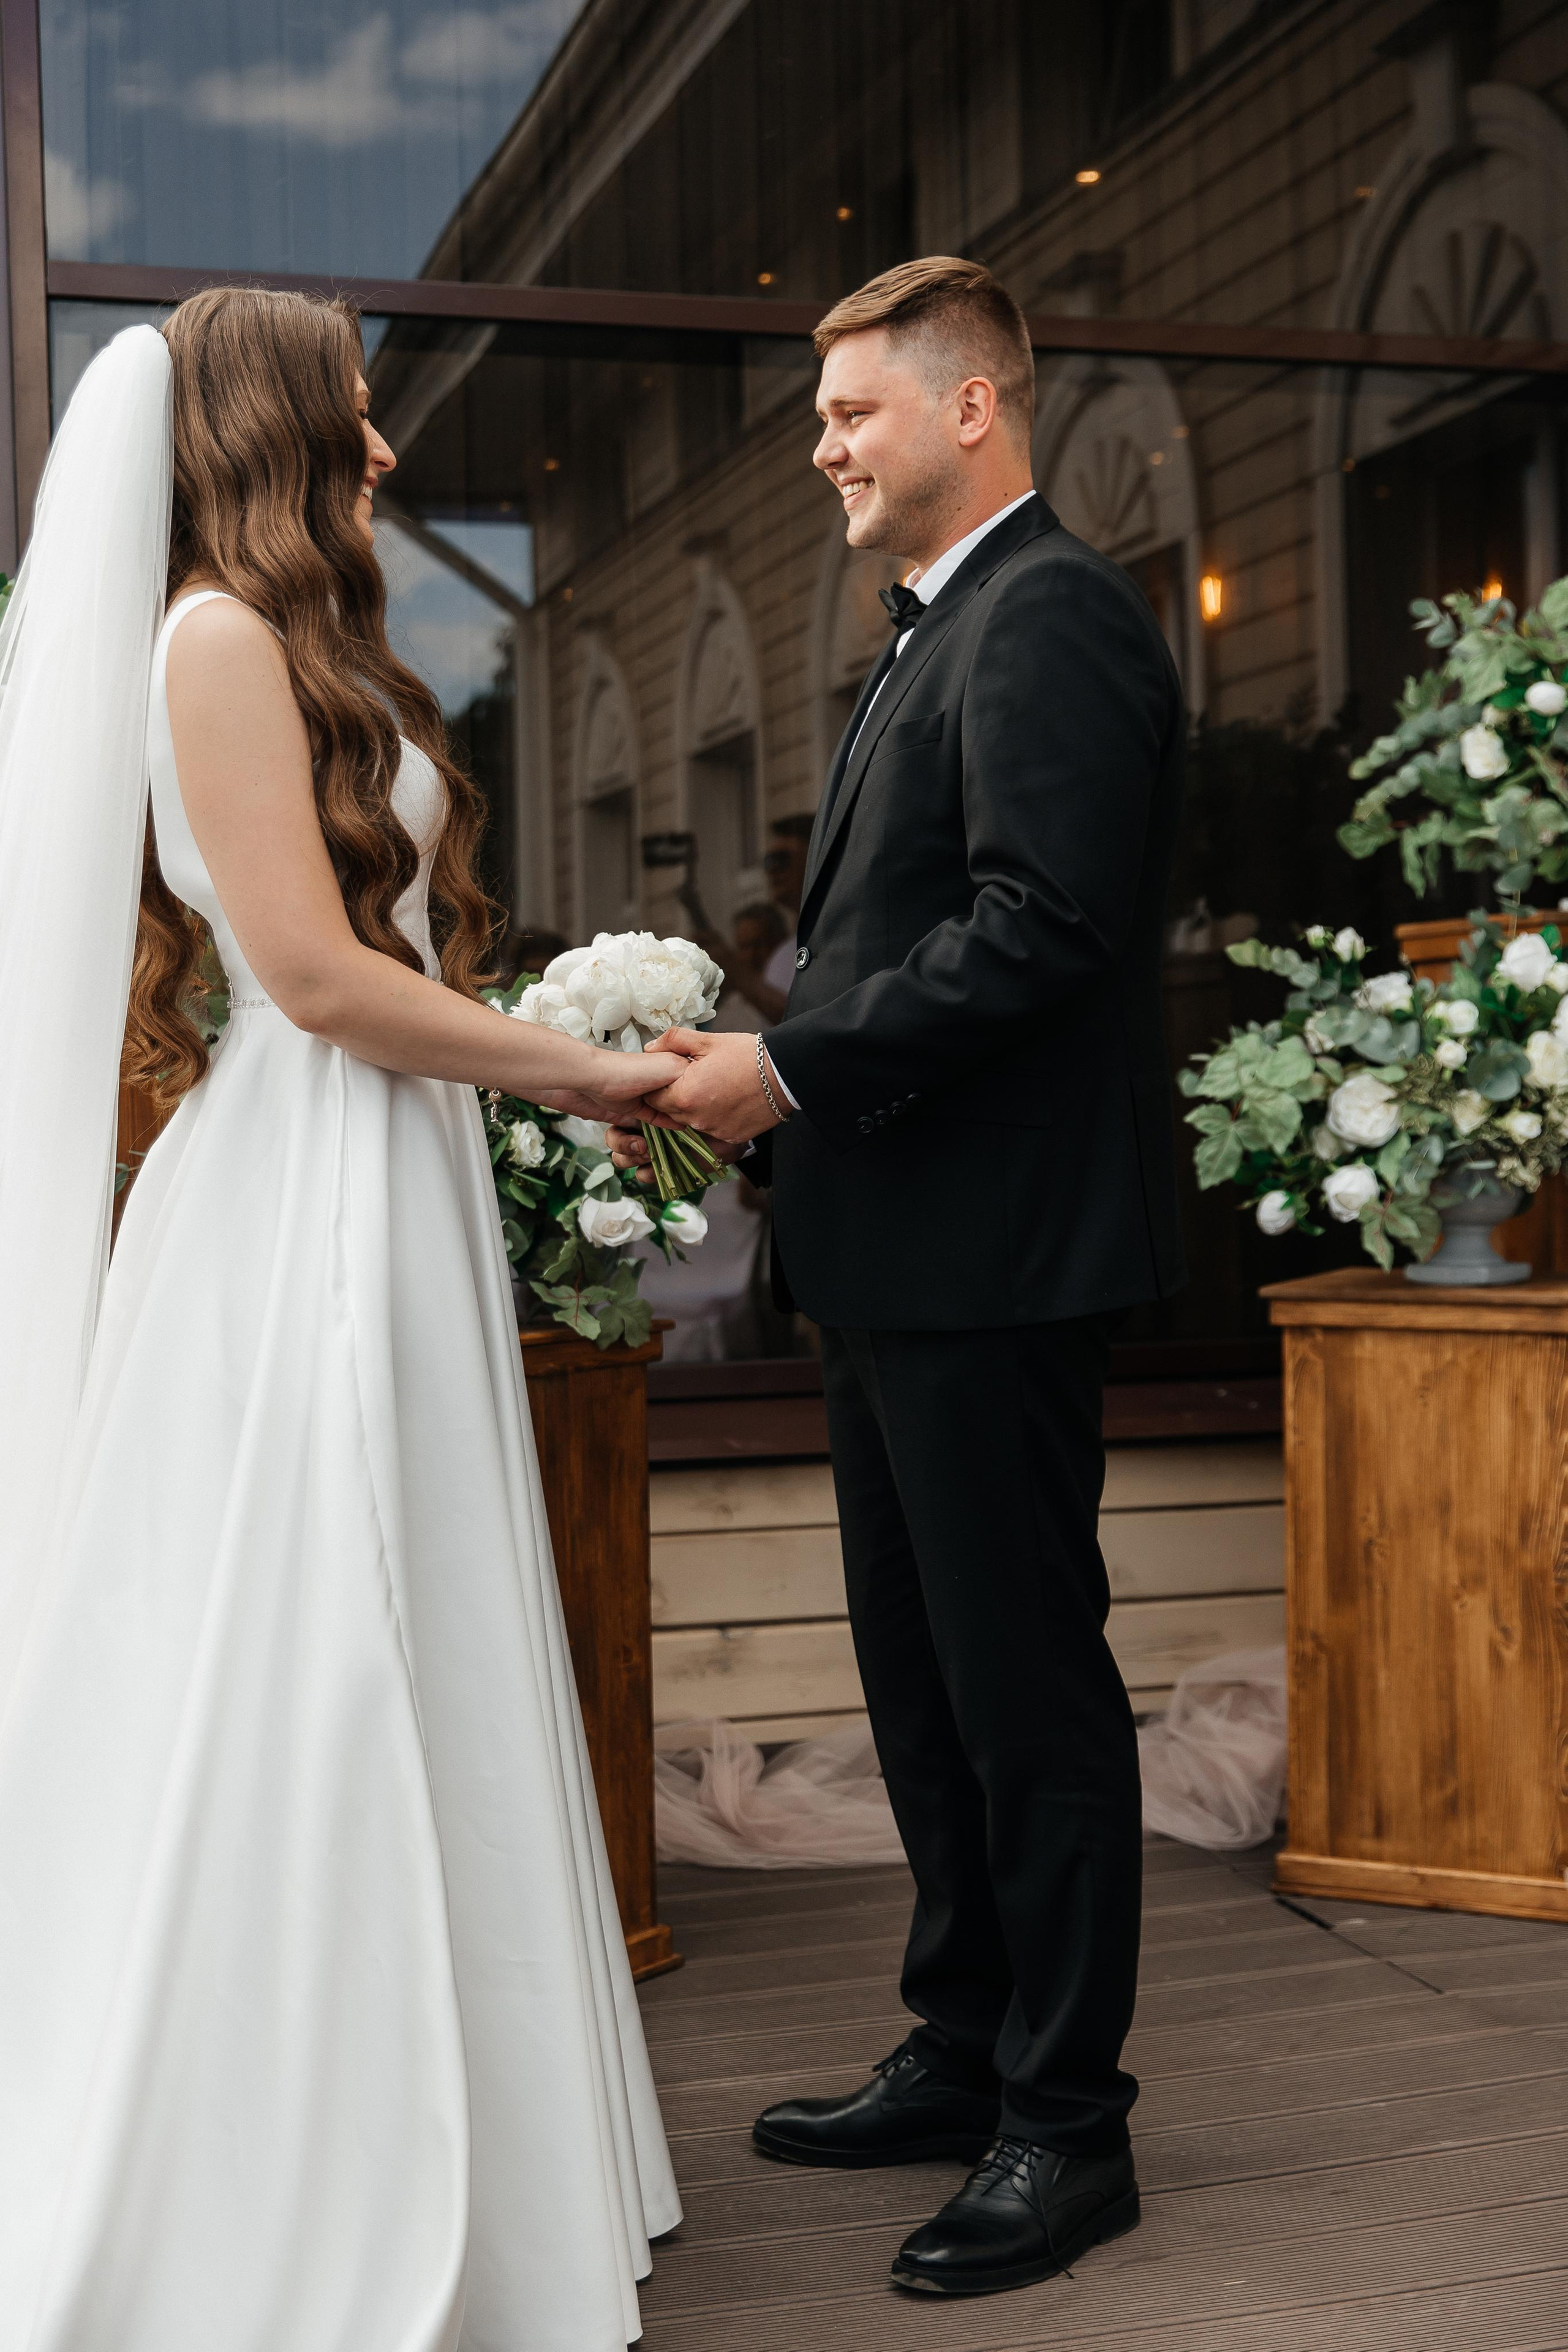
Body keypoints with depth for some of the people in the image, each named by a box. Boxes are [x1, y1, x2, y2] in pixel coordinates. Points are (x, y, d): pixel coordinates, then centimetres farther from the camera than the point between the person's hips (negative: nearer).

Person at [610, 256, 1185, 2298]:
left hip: (993, 1250, -10)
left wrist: (791, 1067, -18)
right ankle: (965, 2054, 30)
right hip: (899, 1252, 10)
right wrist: (743, 1071, 7)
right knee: (924, 1677, 16)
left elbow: (1040, 925, -22)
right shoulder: (936, 636, 21)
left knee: (1026, 1682, -1)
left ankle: (1066, 2123, 12)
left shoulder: (1051, 614, -11)